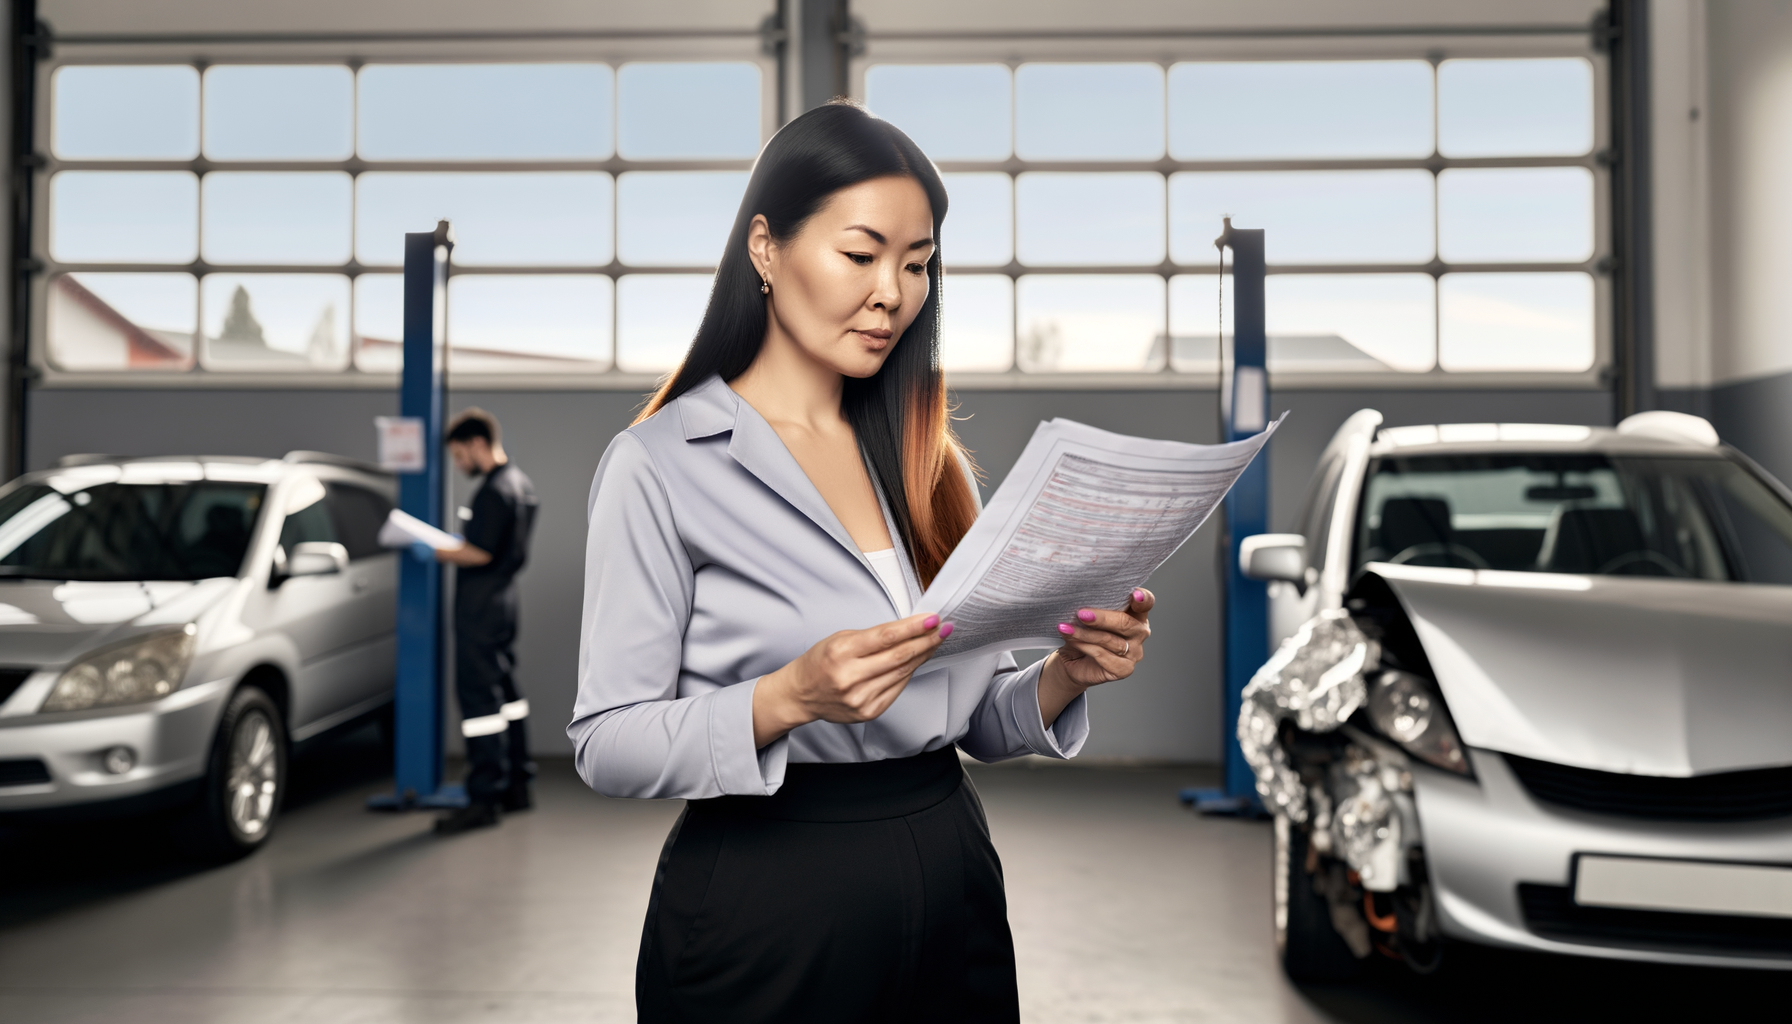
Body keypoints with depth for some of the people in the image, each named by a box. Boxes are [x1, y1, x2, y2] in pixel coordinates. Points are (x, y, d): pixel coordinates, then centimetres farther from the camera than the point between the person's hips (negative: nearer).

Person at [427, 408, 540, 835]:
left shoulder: (494, 492, -19)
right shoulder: (521, 483, 12)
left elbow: (480, 553, -23)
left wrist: (433, 551, -14)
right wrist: (459, 541, 17)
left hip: (480, 604, -10)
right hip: (504, 597, 10)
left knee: (478, 695, -7)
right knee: (505, 689, 16)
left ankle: (485, 796, -4)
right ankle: (517, 784, 23)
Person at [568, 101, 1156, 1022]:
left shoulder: (930, 459, 8)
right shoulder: (659, 463, -10)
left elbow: (978, 719, 11)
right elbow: (607, 746, -13)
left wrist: (1066, 675, -10)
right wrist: (793, 695, -27)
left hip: (952, 886, 6)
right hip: (765, 904, -5)